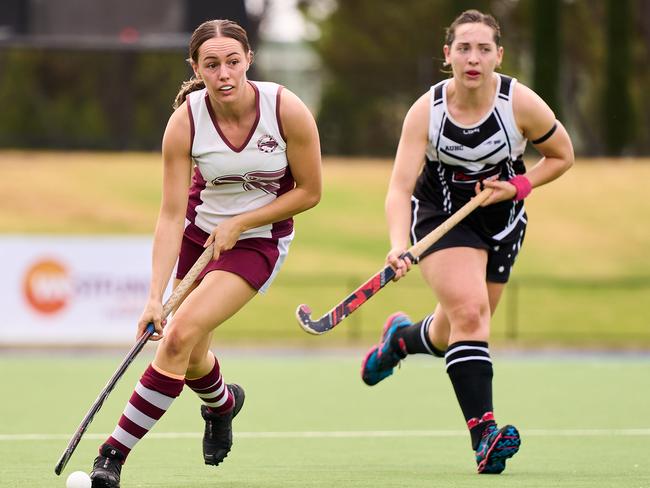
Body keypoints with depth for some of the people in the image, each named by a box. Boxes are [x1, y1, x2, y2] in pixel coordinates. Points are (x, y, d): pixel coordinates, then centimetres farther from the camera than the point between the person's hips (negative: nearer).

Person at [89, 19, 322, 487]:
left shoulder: (287, 110, -23)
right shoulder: (185, 122, -20)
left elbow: (309, 191, -10)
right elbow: (171, 214, -19)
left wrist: (239, 224, -17)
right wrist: (155, 296, -28)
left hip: (259, 238, -3)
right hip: (200, 230, 3)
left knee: (182, 334, -21)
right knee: (191, 360, 9)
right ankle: (223, 402, 48)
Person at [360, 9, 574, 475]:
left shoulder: (521, 104, -18)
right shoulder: (426, 110, -20)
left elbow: (562, 156, -1)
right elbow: (400, 188, -25)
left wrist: (518, 186, -17)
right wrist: (399, 246, -42)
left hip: (500, 220, 2)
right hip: (440, 214, -2)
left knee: (451, 336, 9)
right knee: (469, 311, -26)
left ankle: (402, 336, 46)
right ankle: (483, 432, -29)